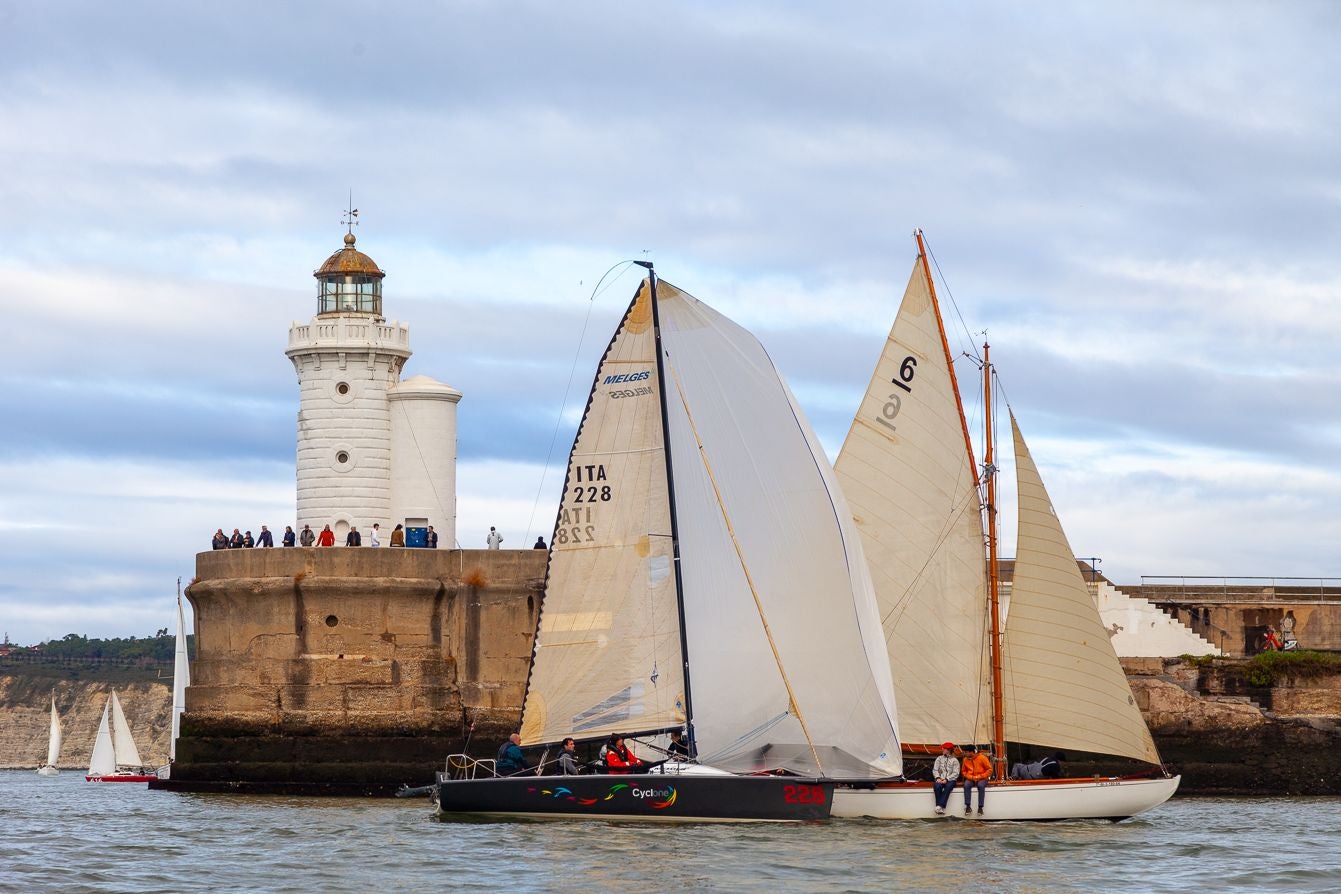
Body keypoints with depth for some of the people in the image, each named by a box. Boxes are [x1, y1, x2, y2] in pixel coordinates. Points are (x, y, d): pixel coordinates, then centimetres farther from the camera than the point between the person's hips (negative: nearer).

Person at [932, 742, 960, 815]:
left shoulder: (954, 760, 6)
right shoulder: (939, 759, 16)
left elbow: (956, 773, -3)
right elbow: (935, 770, 9)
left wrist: (946, 779, -16)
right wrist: (938, 778, -11)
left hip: (950, 780, -2)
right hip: (940, 779, 2)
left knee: (948, 787, -36)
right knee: (937, 786, -32)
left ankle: (940, 806, -42)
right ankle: (941, 808, -32)